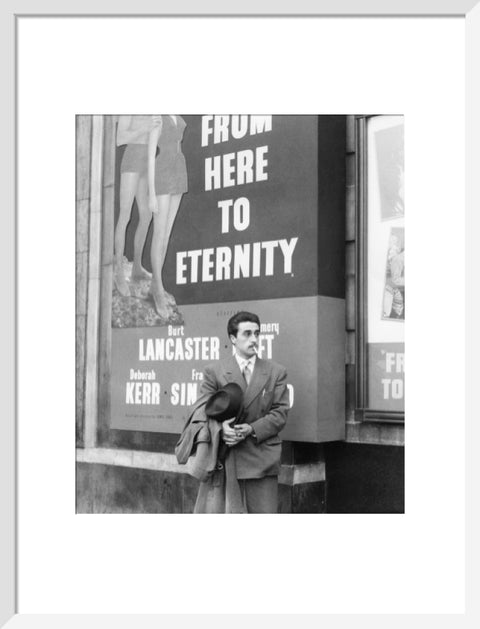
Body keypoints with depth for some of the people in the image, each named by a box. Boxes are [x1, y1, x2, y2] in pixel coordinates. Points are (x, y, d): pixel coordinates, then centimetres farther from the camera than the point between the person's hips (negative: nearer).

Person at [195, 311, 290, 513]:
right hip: (224, 457, -1)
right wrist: (220, 427, -19)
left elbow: (280, 413, 3)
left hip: (262, 460, 1)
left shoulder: (276, 372, 10)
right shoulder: (213, 371, 6)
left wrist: (252, 429, -14)